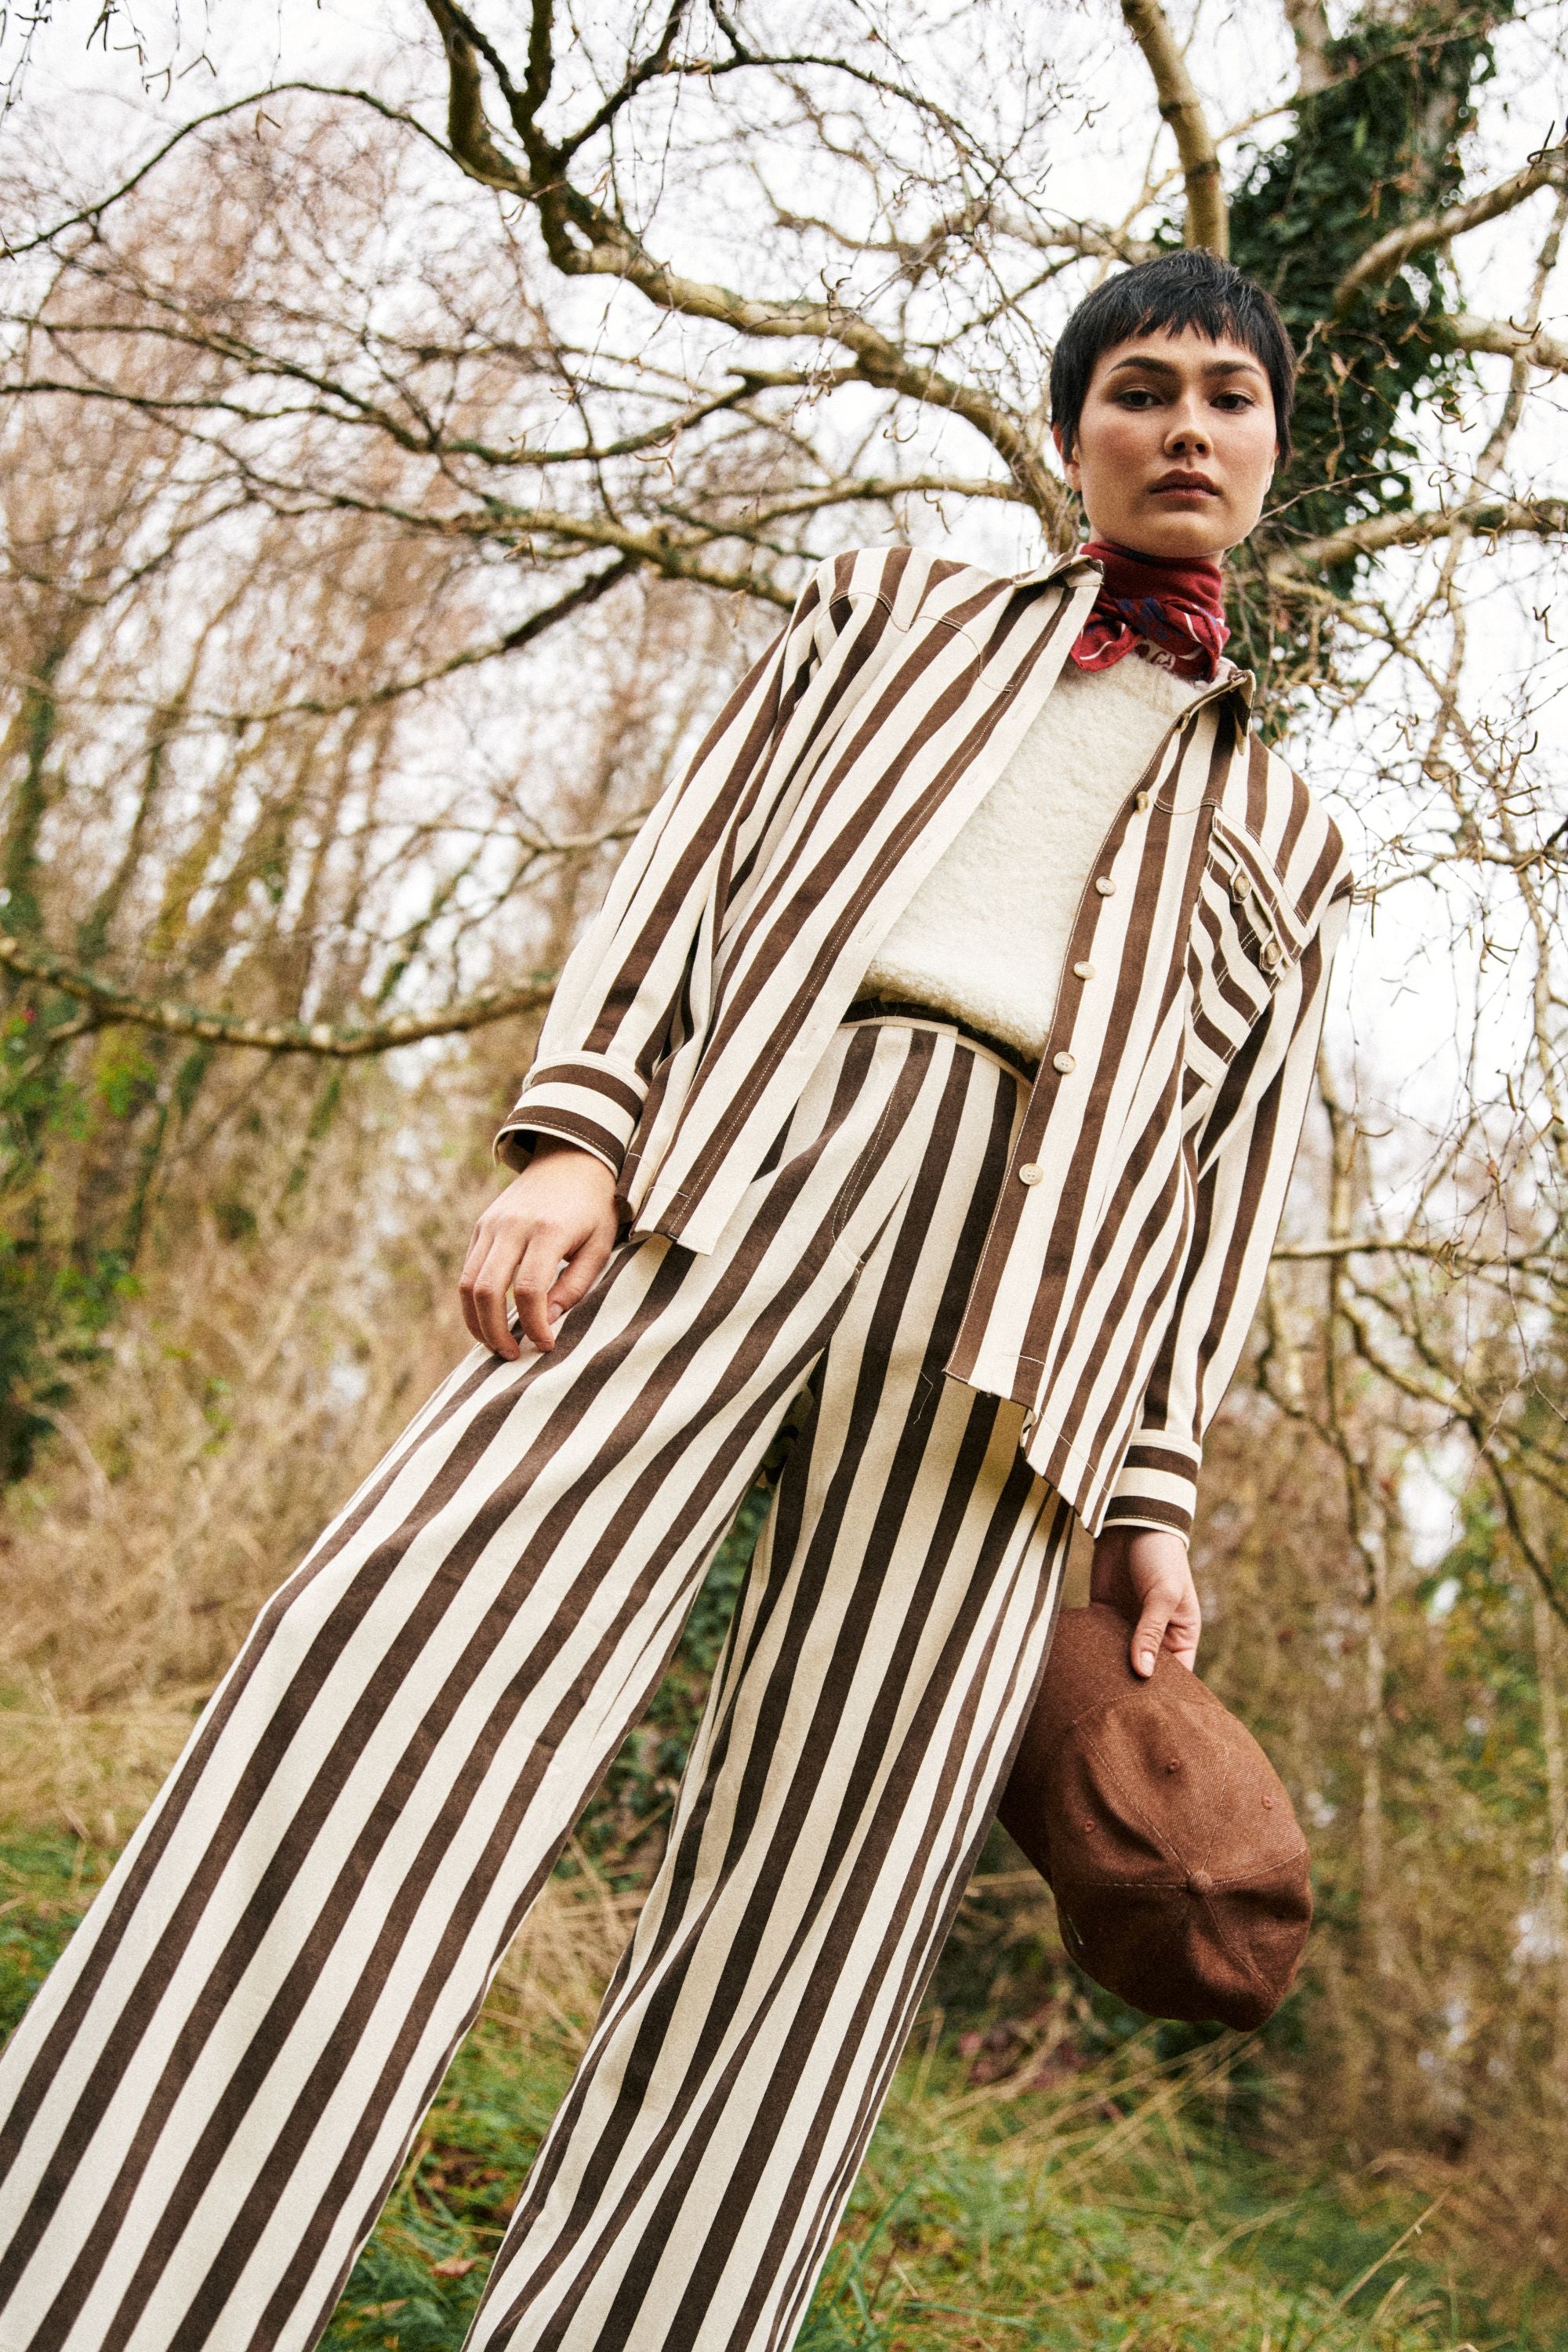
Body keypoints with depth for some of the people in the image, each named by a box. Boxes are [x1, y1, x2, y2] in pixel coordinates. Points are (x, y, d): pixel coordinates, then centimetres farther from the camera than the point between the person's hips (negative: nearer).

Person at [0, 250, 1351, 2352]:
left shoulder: (1283, 839, 31)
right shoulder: (892, 609, 28)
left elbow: (1228, 1168, 22)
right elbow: (695, 854, 14)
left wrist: (1158, 1493, 9)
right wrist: (575, 1130, -4)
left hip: (1039, 1274, 2)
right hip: (736, 1129, -1)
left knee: (812, 1890, -10)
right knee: (414, 1656, -21)